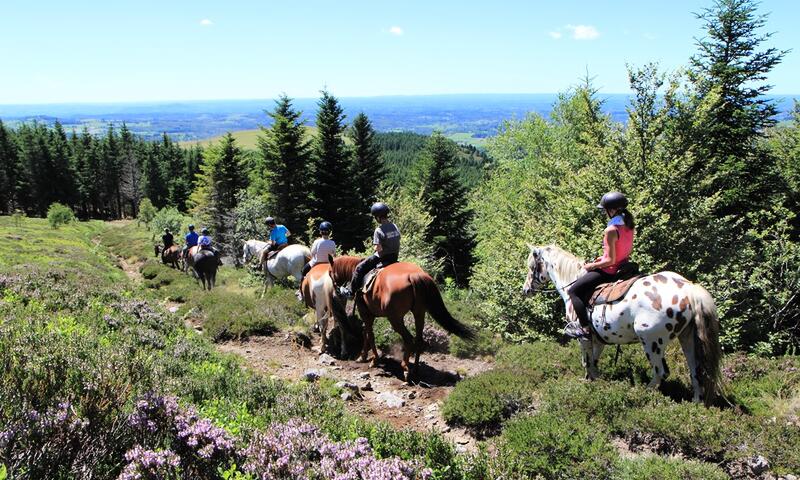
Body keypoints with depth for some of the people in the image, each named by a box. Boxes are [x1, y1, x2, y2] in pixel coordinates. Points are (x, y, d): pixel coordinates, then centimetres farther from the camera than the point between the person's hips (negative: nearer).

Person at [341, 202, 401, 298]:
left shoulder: (379, 230, -20)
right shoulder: (395, 227, 3)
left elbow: (378, 248, -22)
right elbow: (397, 243, 10)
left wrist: (376, 250, -1)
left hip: (383, 257, -8)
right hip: (394, 257, 8)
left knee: (359, 268, 5)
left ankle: (351, 291, 11)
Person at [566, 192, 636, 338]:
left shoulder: (611, 230, -25)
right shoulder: (629, 226, 1)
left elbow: (610, 261, -24)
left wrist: (592, 266, -9)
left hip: (609, 271, -9)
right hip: (623, 267, 9)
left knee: (573, 291, 2)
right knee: (582, 285, 31)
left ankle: (585, 328, -3)